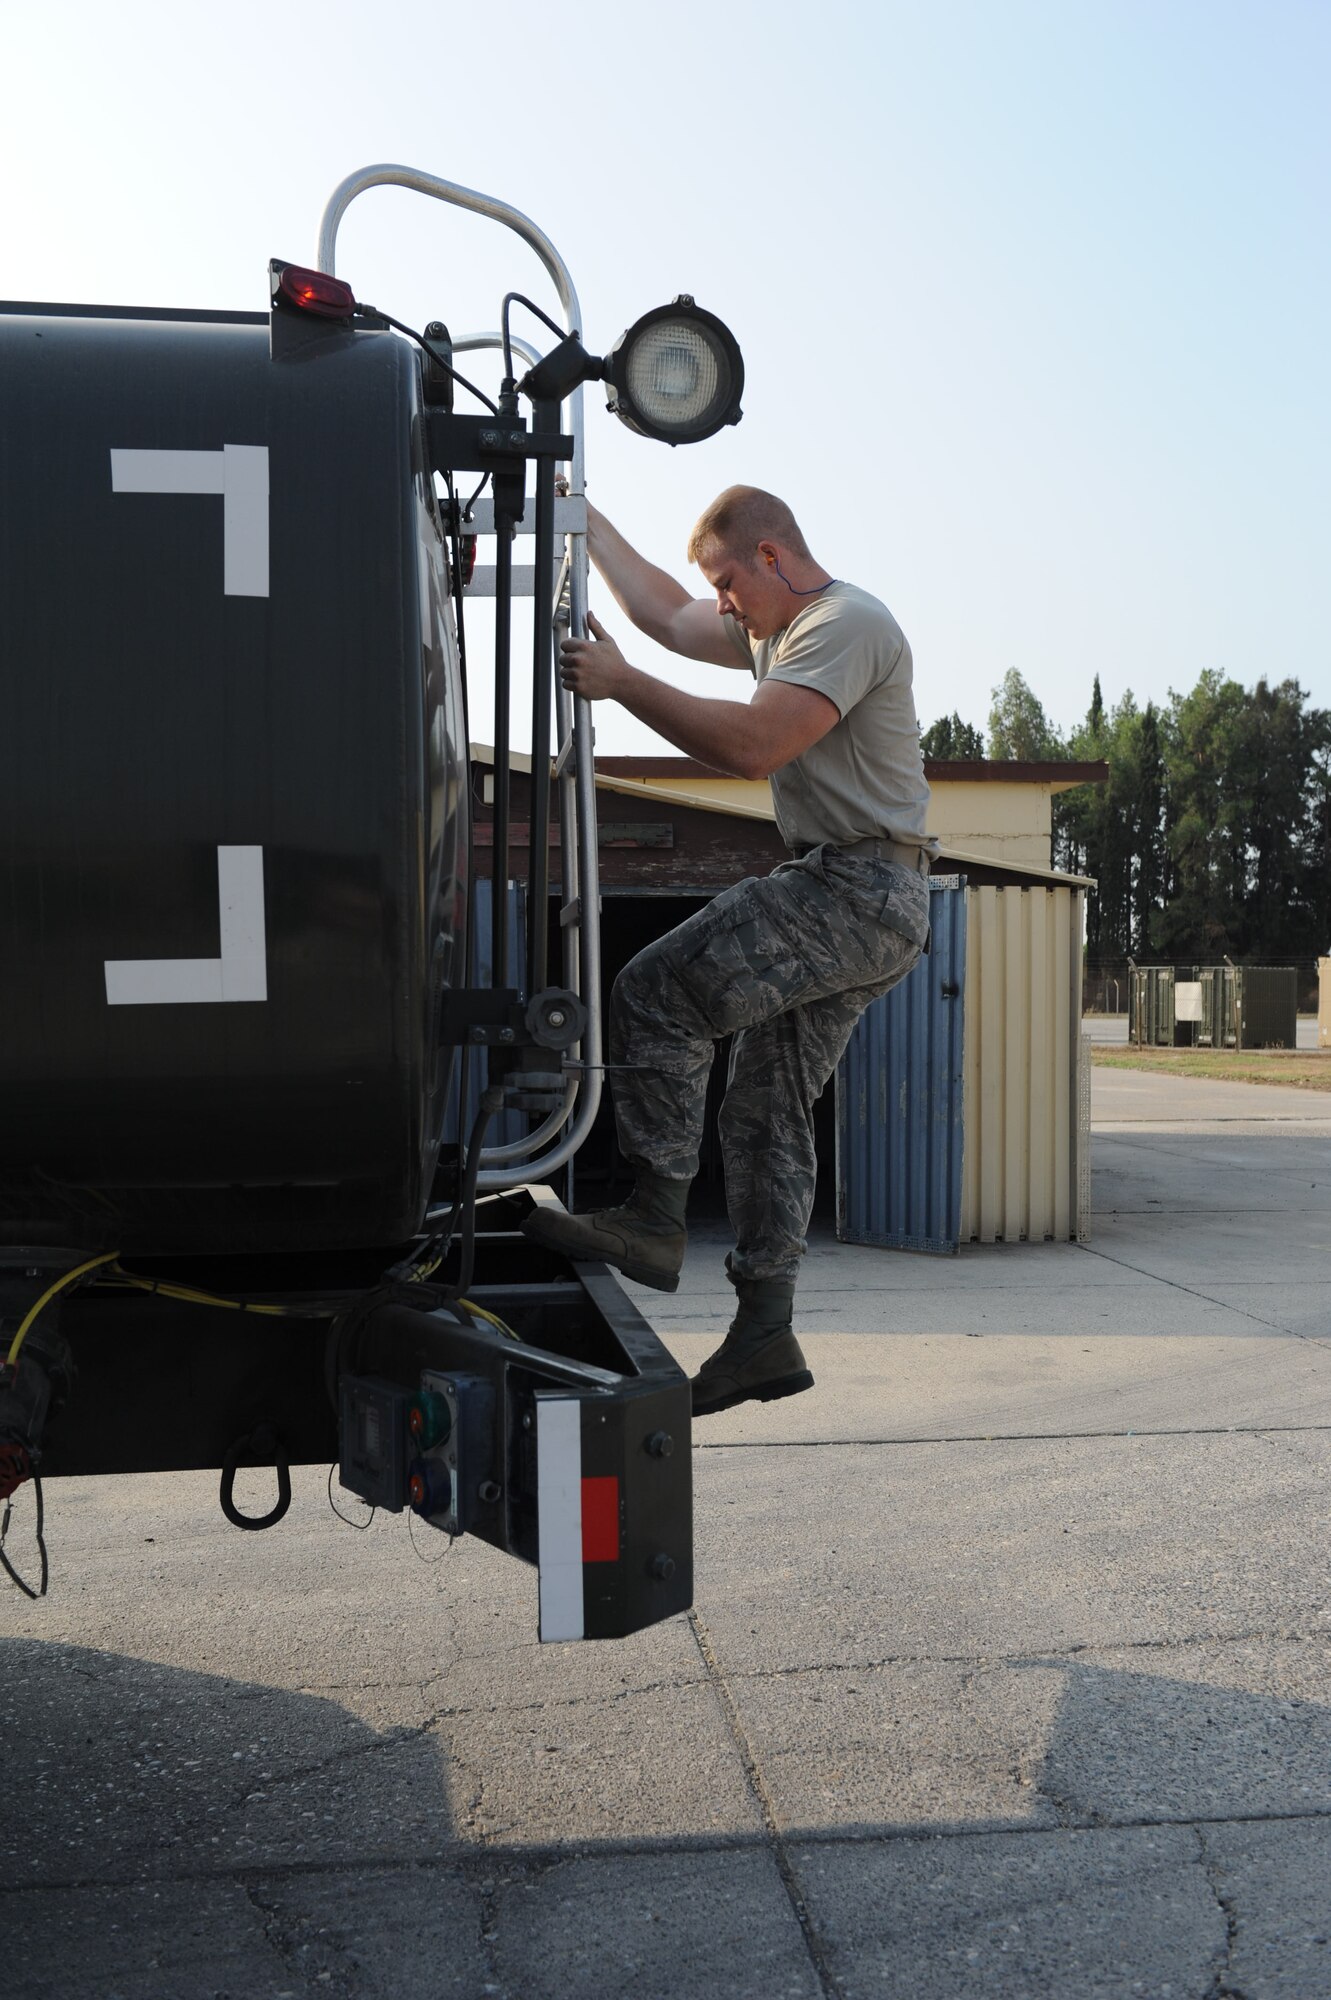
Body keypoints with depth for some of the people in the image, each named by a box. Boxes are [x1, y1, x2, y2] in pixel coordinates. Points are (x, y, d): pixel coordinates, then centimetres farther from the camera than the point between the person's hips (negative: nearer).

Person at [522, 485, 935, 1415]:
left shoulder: (847, 623, -11)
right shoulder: (779, 630, 22)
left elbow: (750, 745, -23)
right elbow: (668, 614, 31)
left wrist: (622, 683, -17)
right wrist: (587, 521, 31)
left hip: (858, 888, -11)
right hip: (847, 896, 11)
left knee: (657, 992, -17)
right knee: (767, 1107, 8)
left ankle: (656, 1217, -12)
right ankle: (765, 1332, 11)